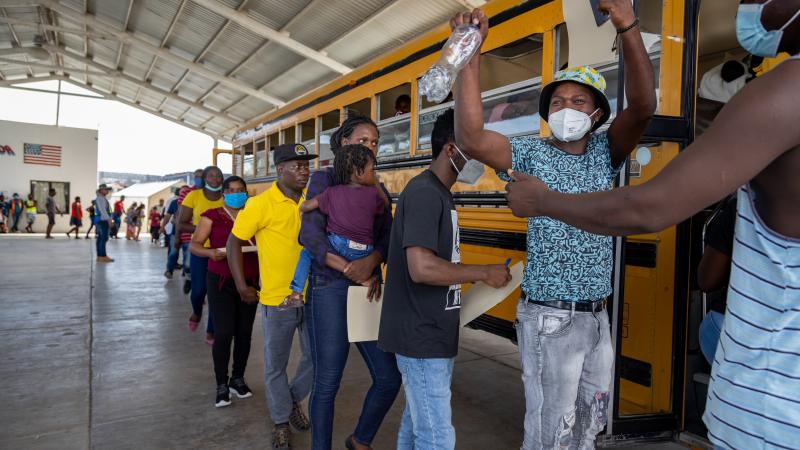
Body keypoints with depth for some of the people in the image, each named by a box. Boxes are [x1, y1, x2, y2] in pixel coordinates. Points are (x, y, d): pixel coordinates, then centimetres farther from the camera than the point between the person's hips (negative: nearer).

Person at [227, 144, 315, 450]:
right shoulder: (261, 204, -12)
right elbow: (234, 241, -4)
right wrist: (241, 286, -6)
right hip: (278, 299, -3)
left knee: (316, 357, 14)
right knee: (276, 366, 12)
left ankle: (294, 399, 42)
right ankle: (281, 421, 34)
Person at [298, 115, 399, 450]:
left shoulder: (378, 190, 14)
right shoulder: (324, 179, 0)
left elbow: (387, 238, 2)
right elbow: (310, 234, -12)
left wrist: (372, 262, -19)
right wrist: (351, 271, -19)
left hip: (369, 290, 5)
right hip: (329, 288, -5)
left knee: (389, 379, 6)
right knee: (327, 383, 2)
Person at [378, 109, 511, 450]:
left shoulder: (438, 193, 13)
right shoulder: (425, 194, -18)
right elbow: (421, 268, -29)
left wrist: (469, 277, 9)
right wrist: (484, 273, -17)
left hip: (431, 334, 10)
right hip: (422, 339, -10)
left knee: (417, 421, 21)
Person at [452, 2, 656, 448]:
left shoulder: (605, 153, 4)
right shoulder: (532, 154, -7)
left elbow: (643, 107, -13)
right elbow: (470, 138, -24)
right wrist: (470, 53, -27)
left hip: (597, 316, 5)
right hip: (550, 319, -5)